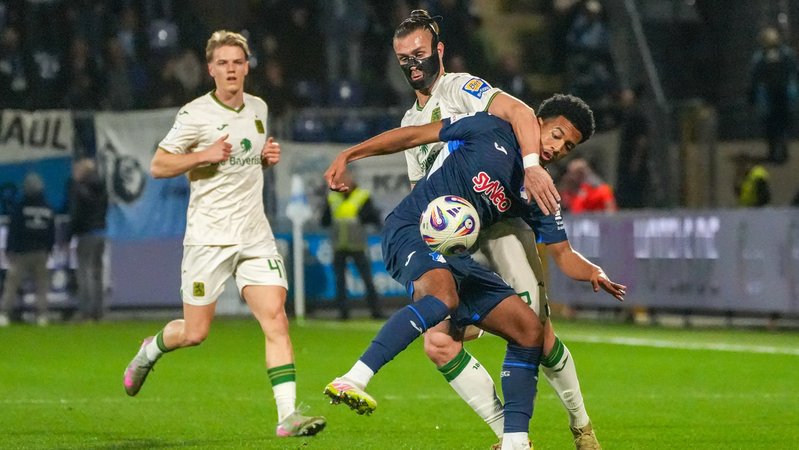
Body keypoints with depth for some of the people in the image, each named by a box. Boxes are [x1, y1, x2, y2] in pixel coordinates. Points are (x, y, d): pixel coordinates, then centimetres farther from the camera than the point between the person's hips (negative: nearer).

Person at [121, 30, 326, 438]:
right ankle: (148, 352, 35)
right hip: (209, 236, -4)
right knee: (194, 333, 1)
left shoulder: (259, 109, 10)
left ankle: (287, 415, -15)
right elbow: (158, 166, -4)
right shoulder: (195, 114, -8)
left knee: (276, 319, -12)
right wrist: (204, 156, -17)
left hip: (255, 236, 4)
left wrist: (269, 156, 5)